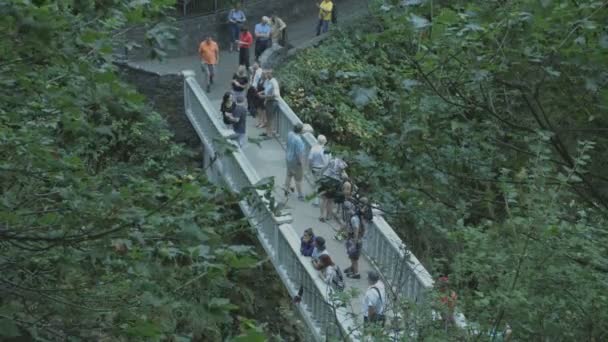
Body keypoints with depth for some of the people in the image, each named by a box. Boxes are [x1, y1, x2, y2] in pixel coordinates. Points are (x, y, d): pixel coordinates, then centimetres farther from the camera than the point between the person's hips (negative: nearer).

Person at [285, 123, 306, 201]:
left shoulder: (290, 134, -9)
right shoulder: (298, 140, -33)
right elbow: (299, 153, -27)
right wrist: (301, 163, -18)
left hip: (289, 158, 8)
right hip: (296, 161, -8)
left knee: (289, 175, 26)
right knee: (298, 179, 8)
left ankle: (287, 190, 41)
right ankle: (300, 195, 22)